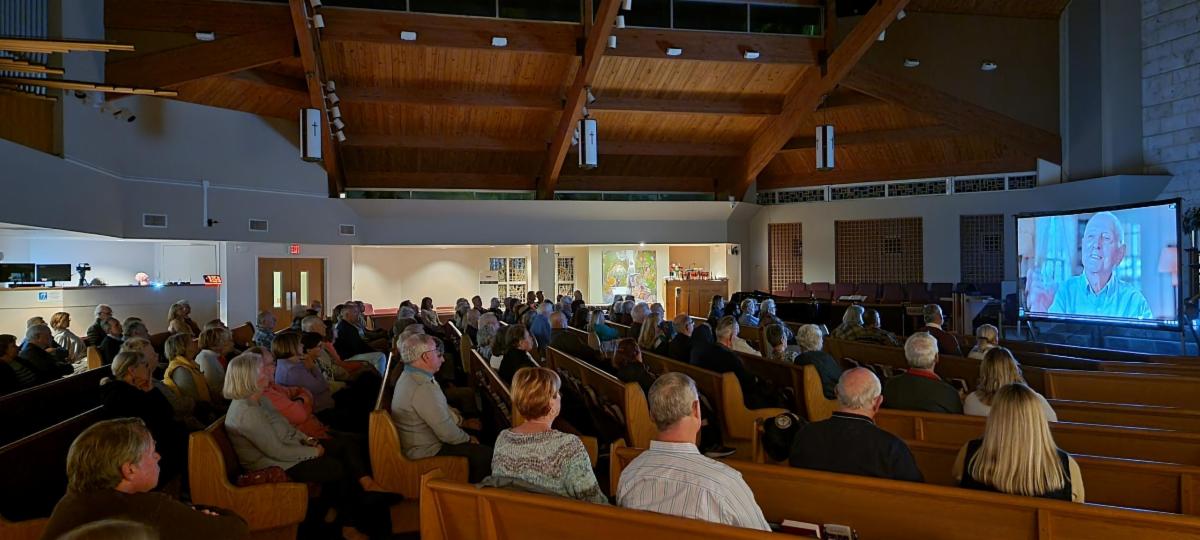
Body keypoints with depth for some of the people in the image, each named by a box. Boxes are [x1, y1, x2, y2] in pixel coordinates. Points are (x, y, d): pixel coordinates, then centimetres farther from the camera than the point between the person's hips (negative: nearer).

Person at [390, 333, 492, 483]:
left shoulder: (409, 375, 2)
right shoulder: (424, 389, -30)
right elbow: (448, 434, -25)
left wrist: (463, 422, 14)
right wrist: (468, 439, -8)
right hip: (425, 451, -10)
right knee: (485, 454, -12)